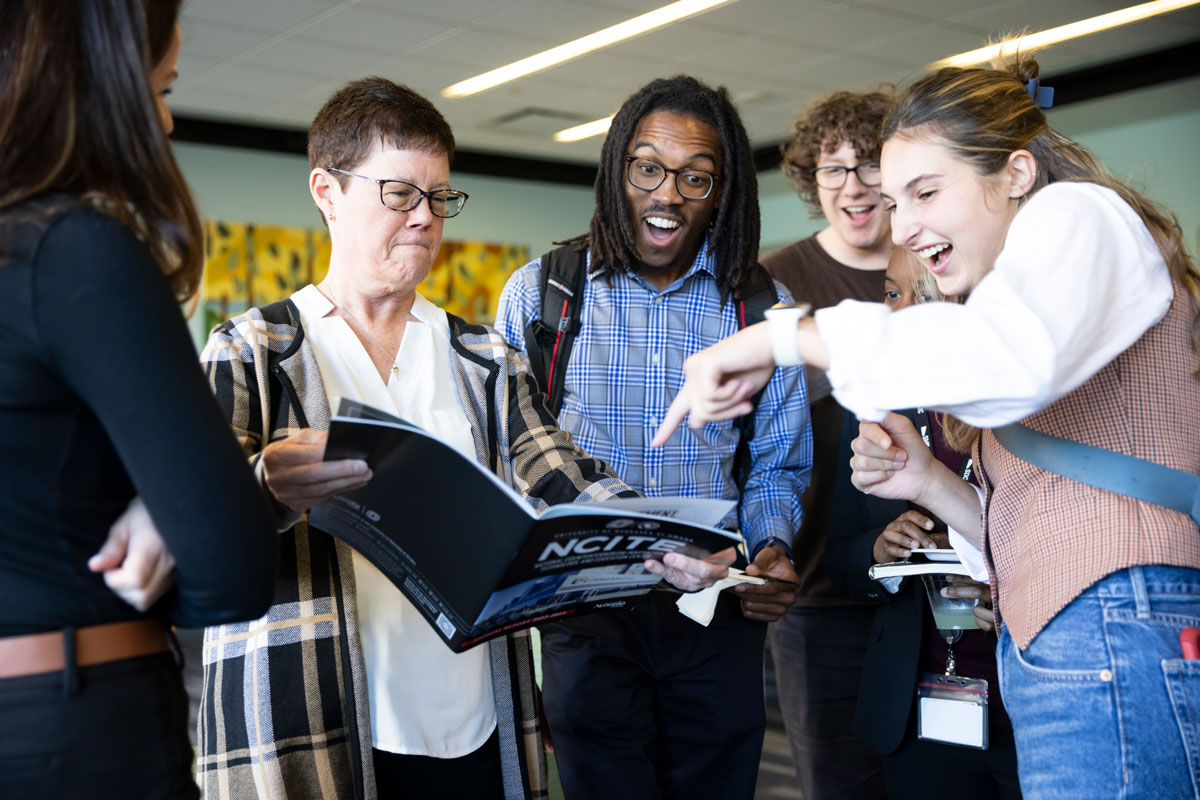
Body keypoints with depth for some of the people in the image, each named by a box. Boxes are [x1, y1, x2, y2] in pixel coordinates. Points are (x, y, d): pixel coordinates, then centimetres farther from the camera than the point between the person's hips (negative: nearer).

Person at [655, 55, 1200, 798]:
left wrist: (784, 335, -21)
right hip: (1062, 648, 9)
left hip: (1117, 634, -9)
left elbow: (1009, 357, -28)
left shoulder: (1078, 214, -2)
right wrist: (929, 482, 6)